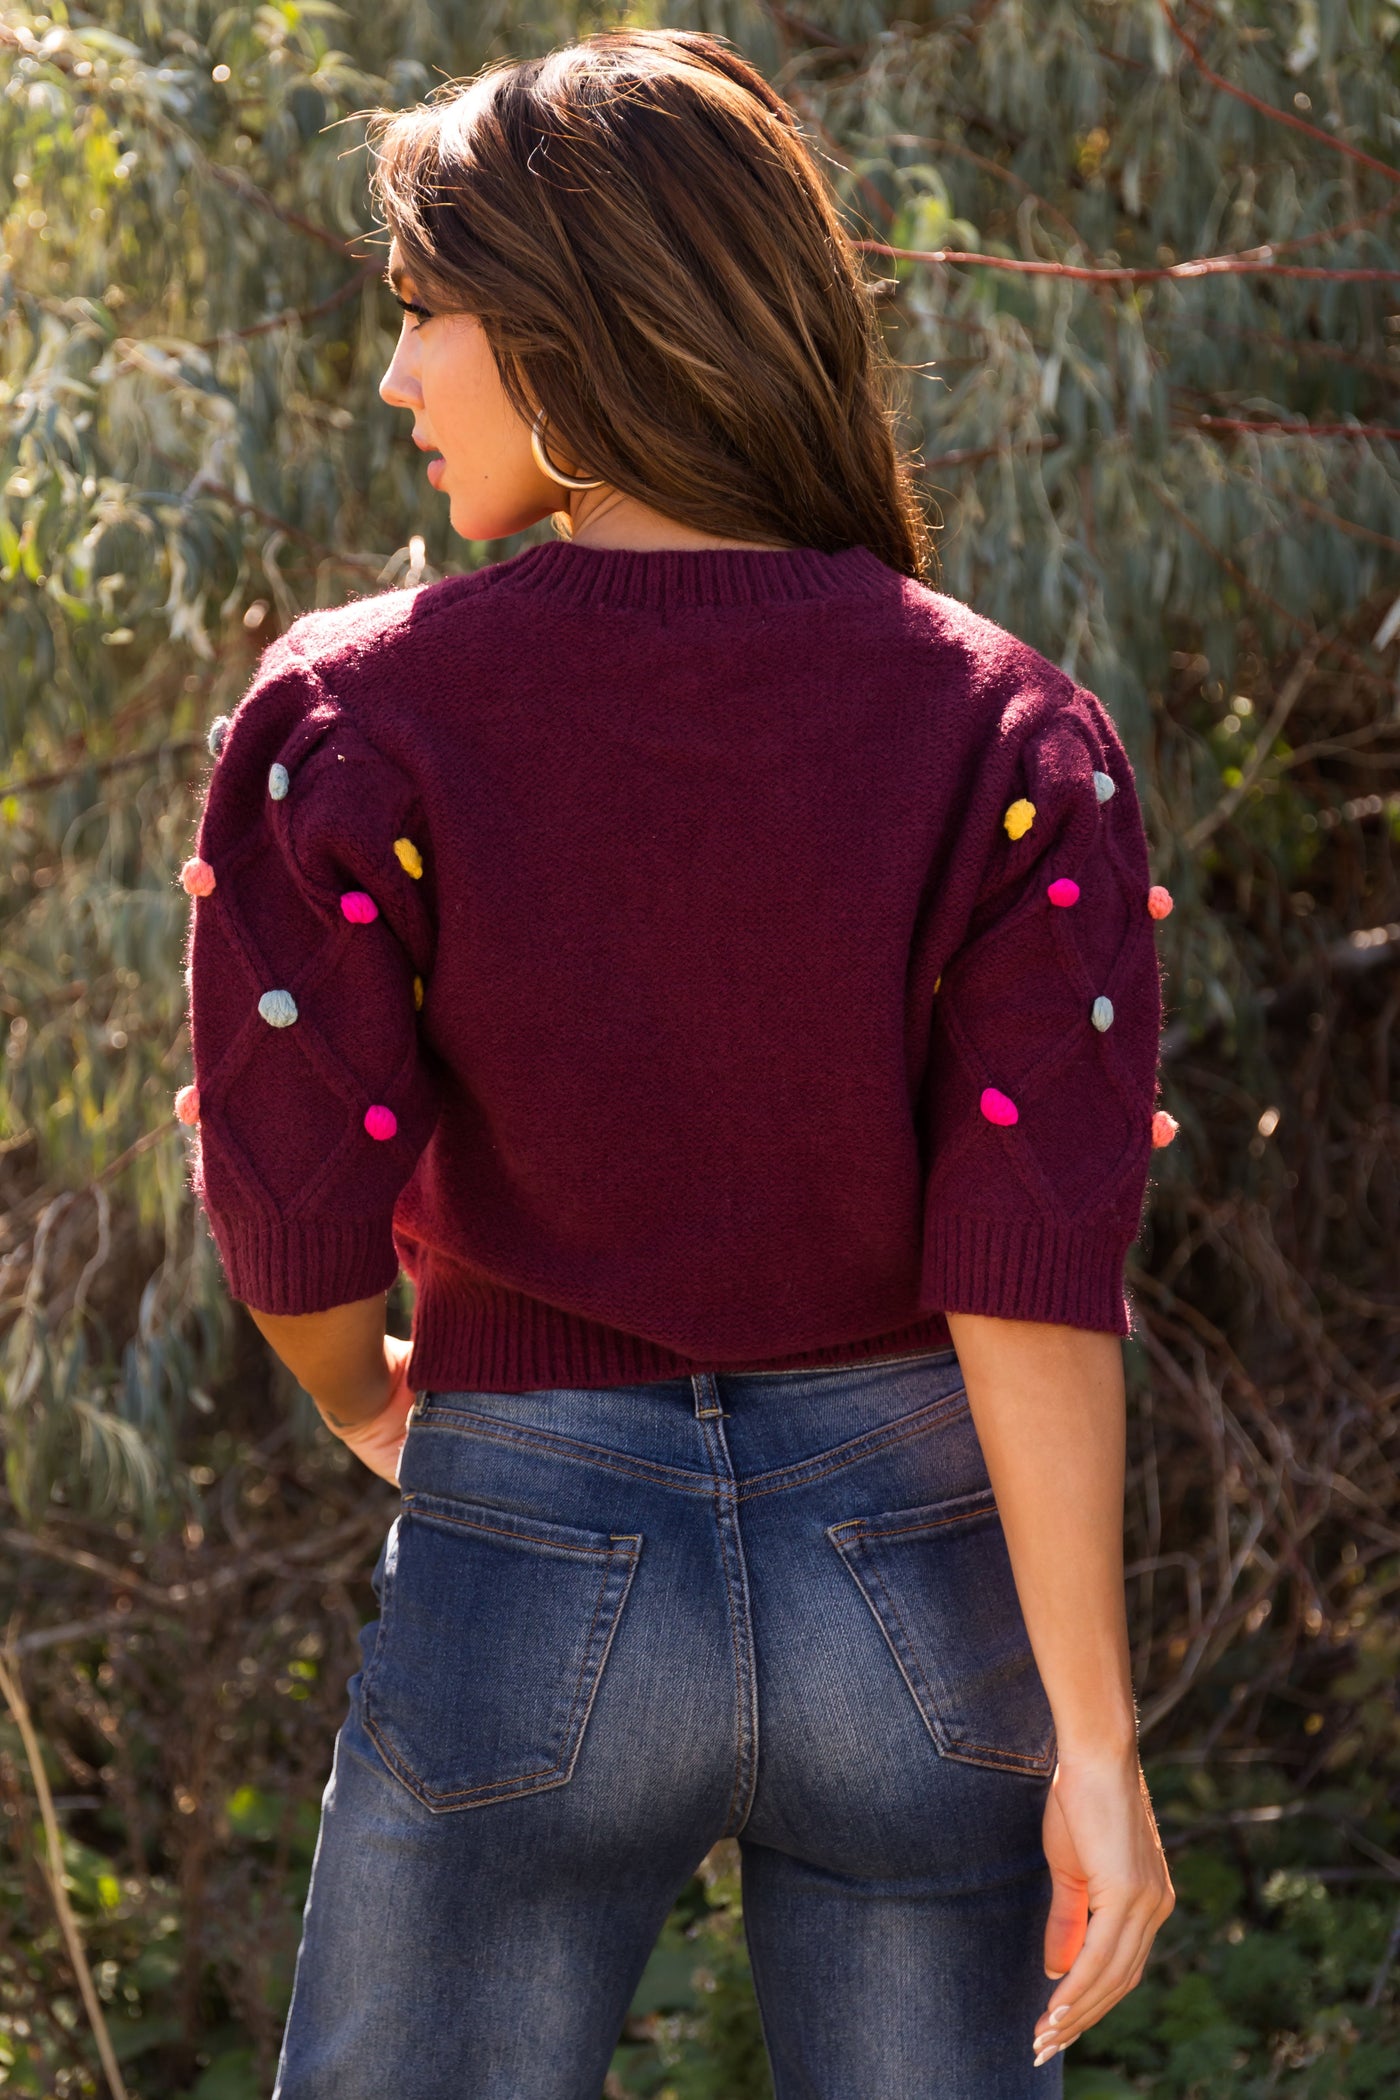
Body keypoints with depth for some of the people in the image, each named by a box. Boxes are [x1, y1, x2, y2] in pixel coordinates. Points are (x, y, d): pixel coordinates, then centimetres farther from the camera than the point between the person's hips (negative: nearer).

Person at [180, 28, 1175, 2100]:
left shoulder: (353, 721, -11)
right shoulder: (1009, 734, -7)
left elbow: (290, 1226, -10)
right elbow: (1035, 1275, -13)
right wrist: (1094, 1740, -10)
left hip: (527, 1577, -1)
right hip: (918, 1591, 2)